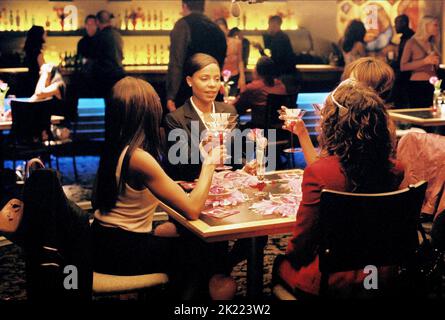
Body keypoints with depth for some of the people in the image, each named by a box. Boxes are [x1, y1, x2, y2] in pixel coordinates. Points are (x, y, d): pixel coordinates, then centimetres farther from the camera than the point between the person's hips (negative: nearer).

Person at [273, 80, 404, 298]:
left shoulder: (318, 173, -26)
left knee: (281, 265, 27)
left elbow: (299, 245, -15)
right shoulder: (395, 171, -9)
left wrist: (292, 256, 8)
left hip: (333, 281, -5)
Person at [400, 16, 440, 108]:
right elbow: (403, 66, -11)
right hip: (417, 85, -5)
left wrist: (436, 63, 4)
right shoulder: (412, 43, -2)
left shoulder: (433, 45, 15)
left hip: (433, 85, 6)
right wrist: (424, 61, -15)